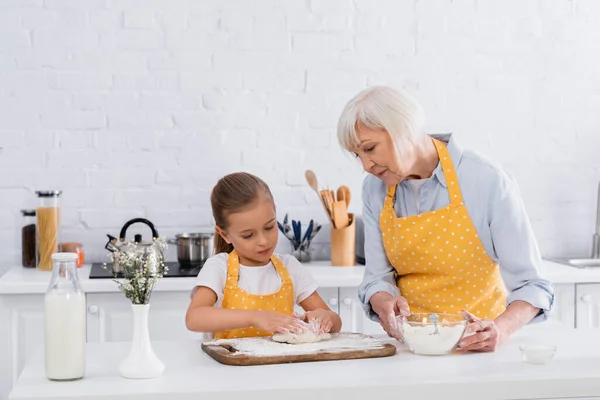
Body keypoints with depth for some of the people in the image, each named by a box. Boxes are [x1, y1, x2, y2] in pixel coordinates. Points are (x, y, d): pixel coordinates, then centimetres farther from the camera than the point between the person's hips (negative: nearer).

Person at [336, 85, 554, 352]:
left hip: (477, 343, -3)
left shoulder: (487, 180, -12)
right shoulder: (375, 189, 1)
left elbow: (529, 283, -9)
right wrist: (386, 304, -17)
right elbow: (377, 278, 5)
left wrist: (500, 329, -28)